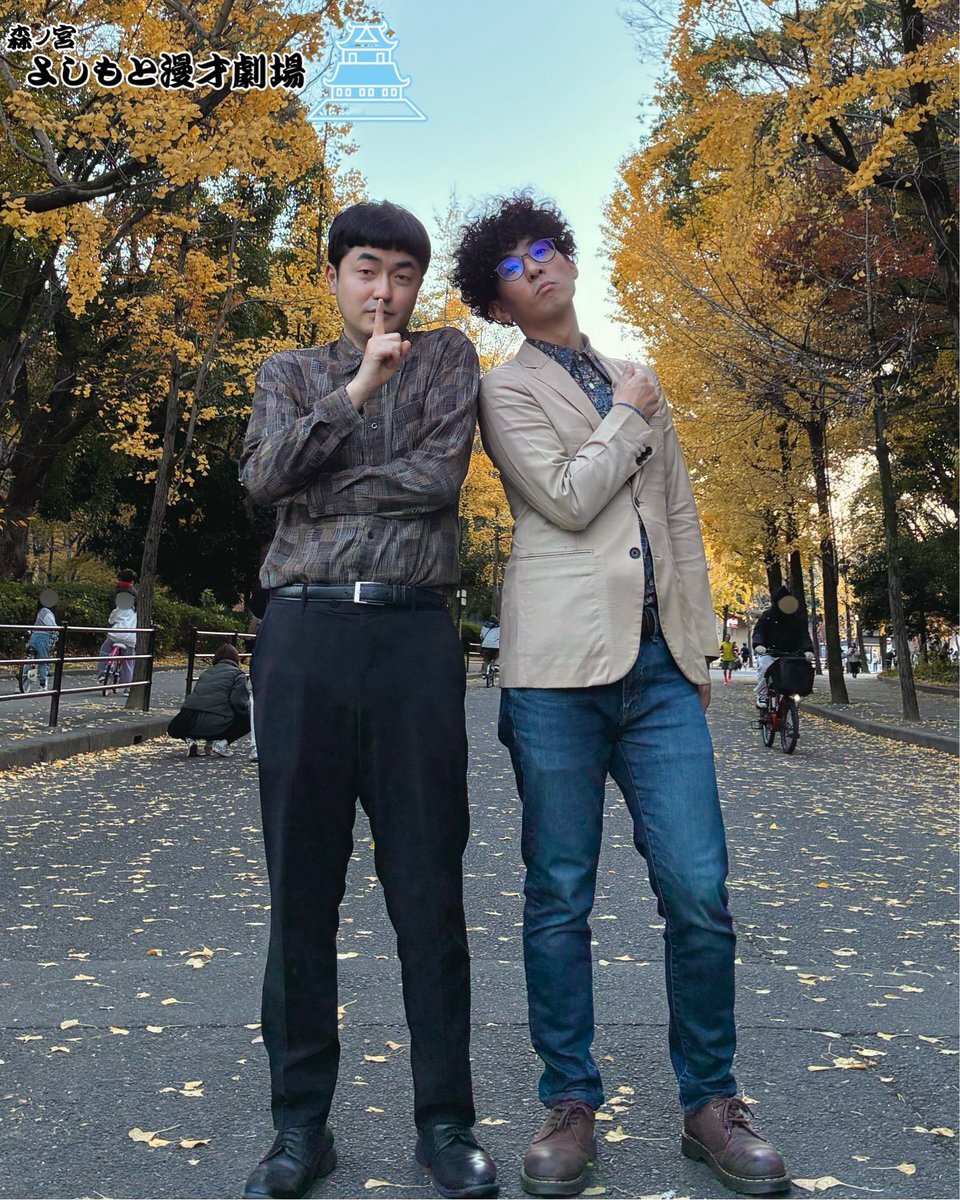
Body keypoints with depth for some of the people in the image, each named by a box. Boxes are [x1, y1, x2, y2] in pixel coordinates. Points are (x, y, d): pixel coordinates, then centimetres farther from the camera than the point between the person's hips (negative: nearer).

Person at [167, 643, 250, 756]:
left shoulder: (207, 672, 25)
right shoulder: (238, 675, 8)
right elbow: (240, 704, -5)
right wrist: (250, 709, 16)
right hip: (217, 724, -5)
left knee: (173, 729, 38)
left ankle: (190, 739, 7)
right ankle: (221, 742, 3)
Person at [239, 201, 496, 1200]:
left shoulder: (448, 359, 14)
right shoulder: (289, 372, 19)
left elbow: (439, 477, -3)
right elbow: (263, 475, -1)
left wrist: (316, 495, 0)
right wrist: (356, 391, -5)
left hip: (415, 634, -1)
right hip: (304, 632, 2)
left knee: (428, 883, 1)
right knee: (301, 880, 4)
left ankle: (445, 1120, 14)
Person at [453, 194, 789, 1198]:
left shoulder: (640, 384, 23)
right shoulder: (506, 389, 8)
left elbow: (681, 523, 21)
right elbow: (566, 498, -8)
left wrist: (699, 646, 15)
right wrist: (628, 417, 5)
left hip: (660, 663, 4)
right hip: (561, 661, -3)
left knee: (699, 892, -1)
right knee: (559, 899, 2)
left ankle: (710, 1103, 16)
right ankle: (570, 1104, 18)